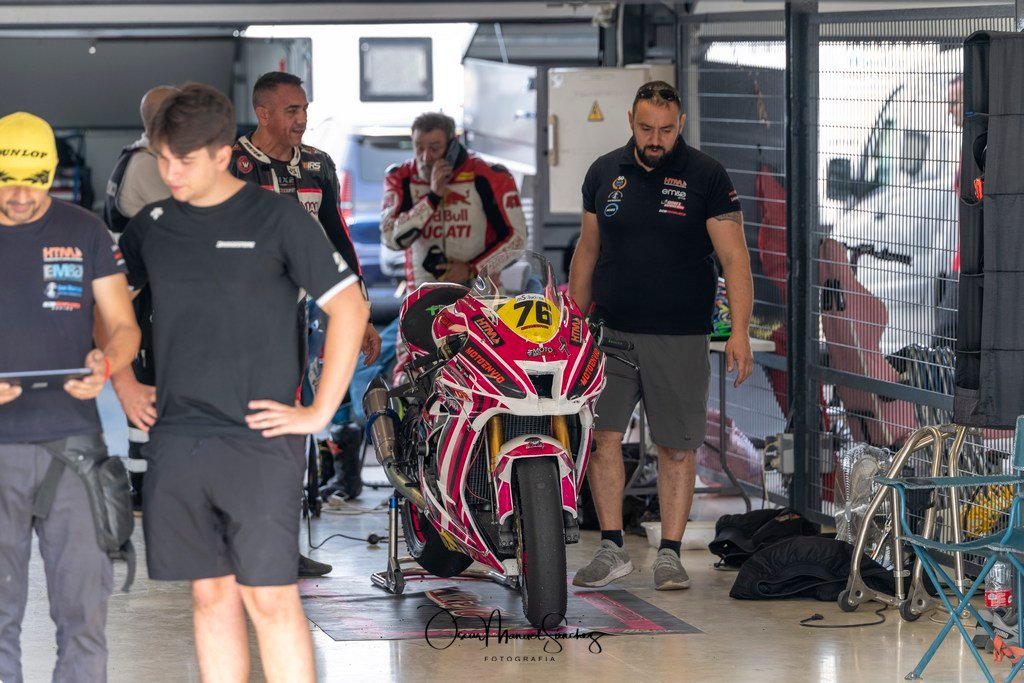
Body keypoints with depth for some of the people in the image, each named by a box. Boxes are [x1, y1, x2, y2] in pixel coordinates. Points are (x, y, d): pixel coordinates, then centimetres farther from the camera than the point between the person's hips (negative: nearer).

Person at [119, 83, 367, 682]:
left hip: (259, 440, -4)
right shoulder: (152, 226, 10)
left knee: (270, 598, -7)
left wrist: (319, 412, -6)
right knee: (212, 595, 8)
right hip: (176, 443, 4)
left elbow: (350, 308, -3)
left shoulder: (277, 218, -2)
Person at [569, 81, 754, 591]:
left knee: (677, 447, 1)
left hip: (680, 338, -2)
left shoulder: (706, 177, -3)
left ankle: (669, 555, 8)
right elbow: (587, 251, 18)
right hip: (611, 333, 2)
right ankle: (611, 549, 0)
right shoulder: (604, 173, 8)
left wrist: (739, 332, -15)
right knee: (601, 435, -7)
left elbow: (734, 257, -6)